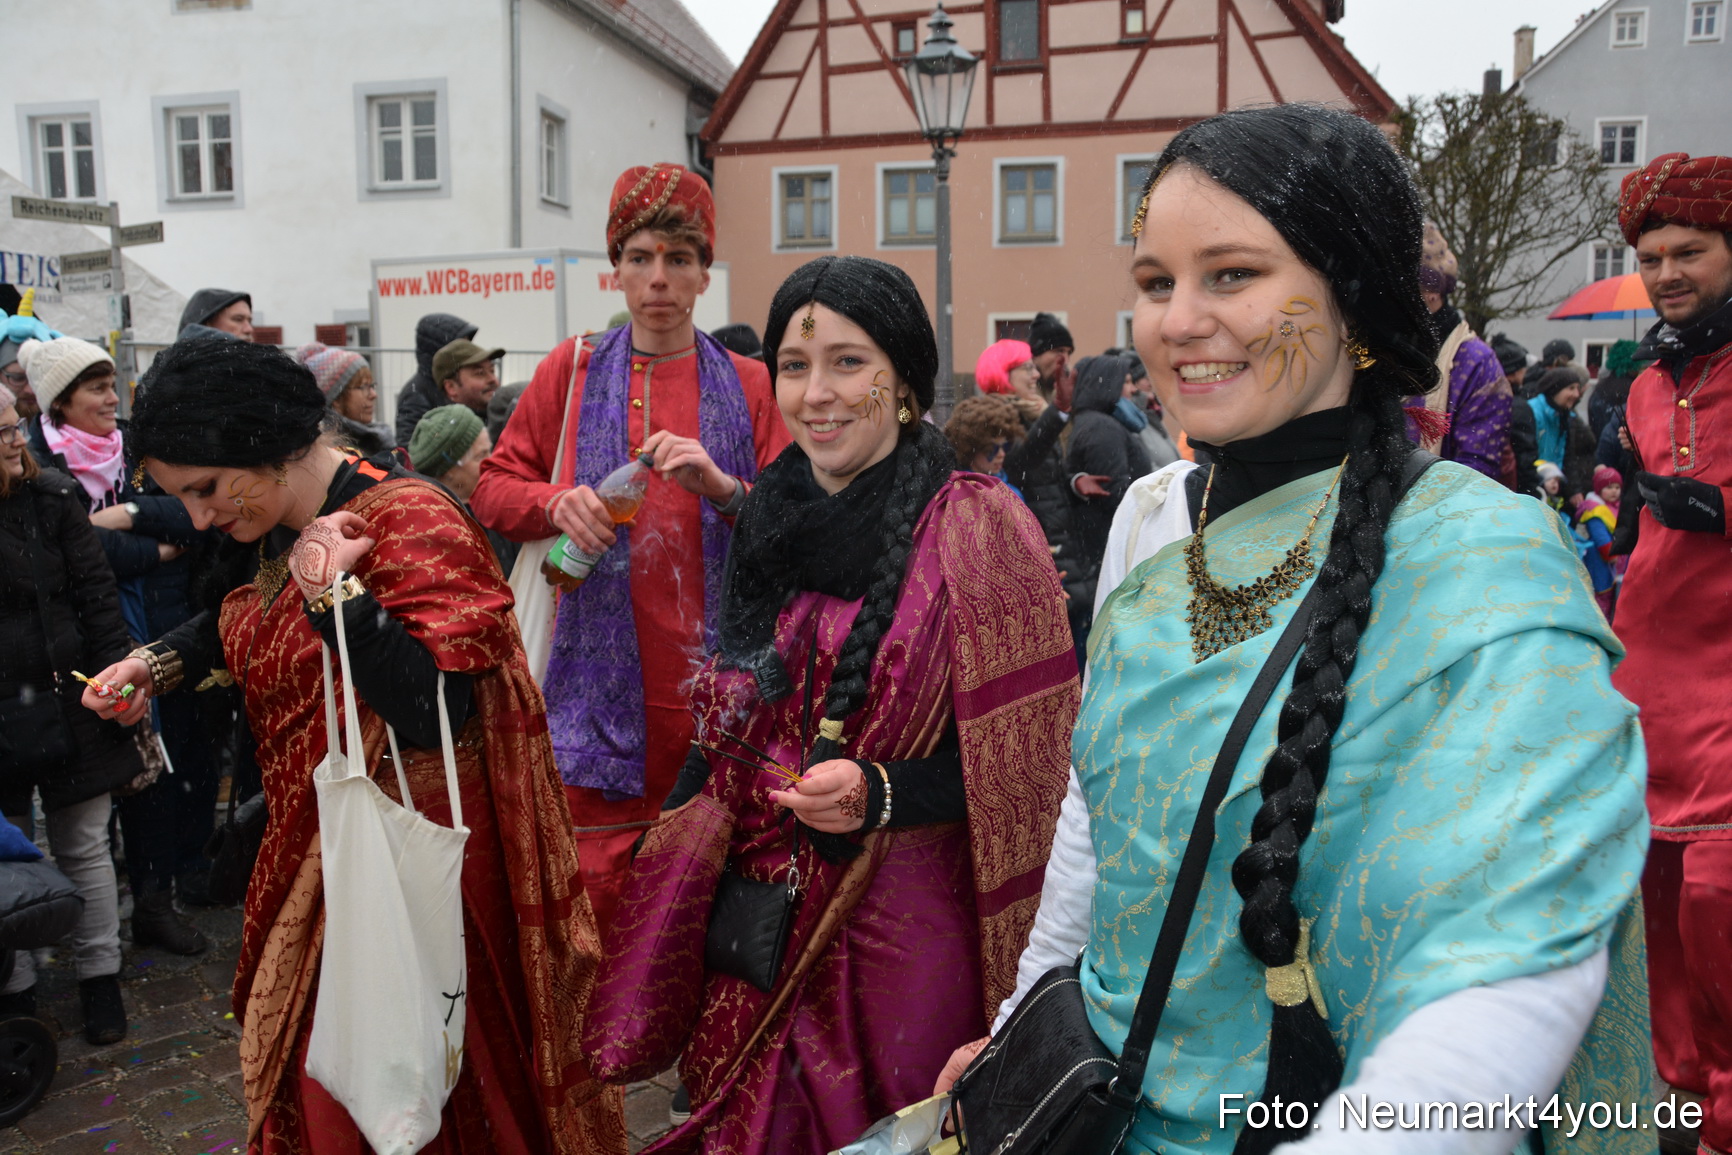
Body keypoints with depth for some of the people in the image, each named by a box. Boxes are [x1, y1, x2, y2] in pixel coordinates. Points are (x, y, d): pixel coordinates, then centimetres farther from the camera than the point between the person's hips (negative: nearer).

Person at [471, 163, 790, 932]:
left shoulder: (748, 385, 9)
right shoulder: (571, 371, 10)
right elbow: (492, 487, 11)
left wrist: (722, 488, -14)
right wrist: (555, 503, -9)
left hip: (716, 687, 1)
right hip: (604, 687, 0)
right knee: (593, 898, -1)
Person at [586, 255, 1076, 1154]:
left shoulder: (976, 528, -12)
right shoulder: (773, 525, 5)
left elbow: (1027, 754, -12)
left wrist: (883, 793, -24)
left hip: (905, 932, -5)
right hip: (761, 926, 5)